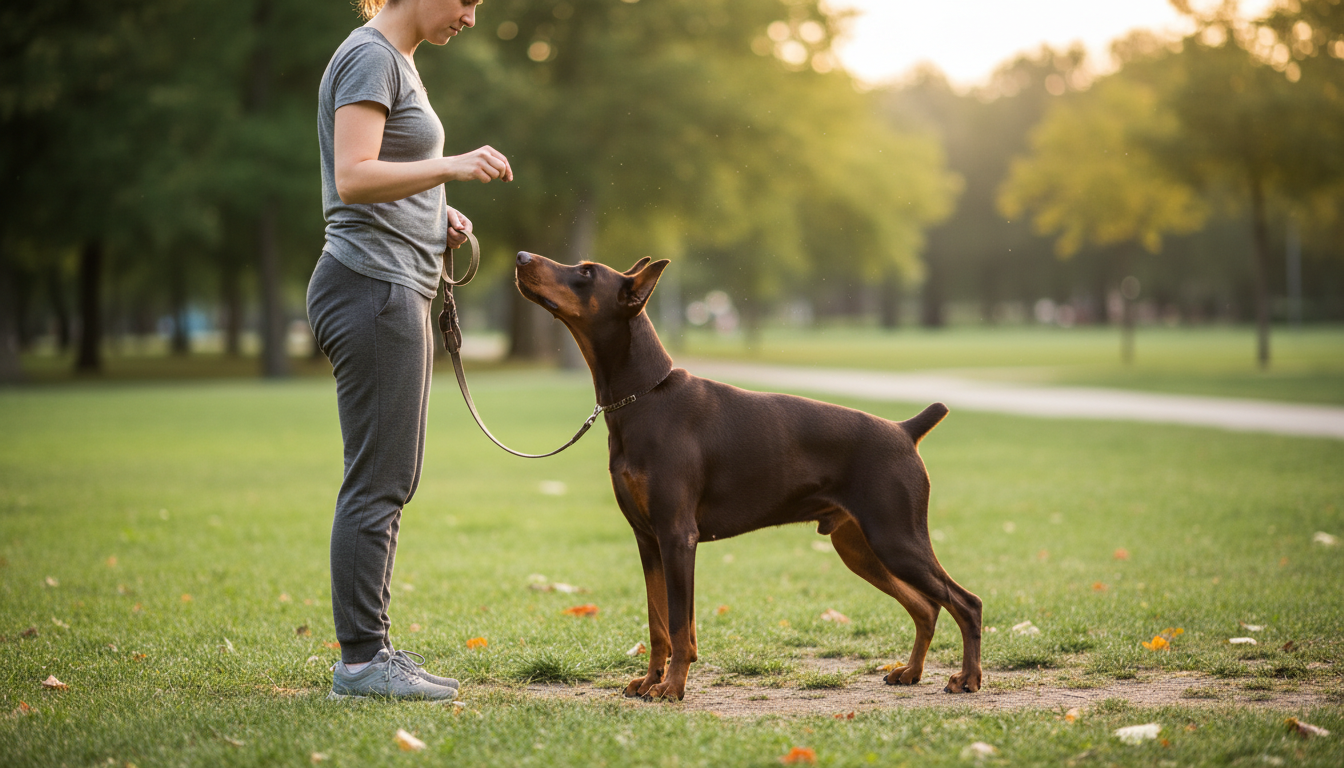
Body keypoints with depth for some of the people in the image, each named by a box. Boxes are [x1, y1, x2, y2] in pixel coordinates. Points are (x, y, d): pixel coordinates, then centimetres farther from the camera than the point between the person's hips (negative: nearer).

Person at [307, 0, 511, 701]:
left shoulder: (396, 61, 19)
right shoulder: (370, 57, -11)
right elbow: (353, 178, -22)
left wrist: (435, 216, 10)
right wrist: (448, 167, -32)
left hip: (396, 293, 10)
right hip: (372, 286, -10)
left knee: (389, 481, 11)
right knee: (378, 481, -8)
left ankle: (371, 651, 15)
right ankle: (359, 660, -4)